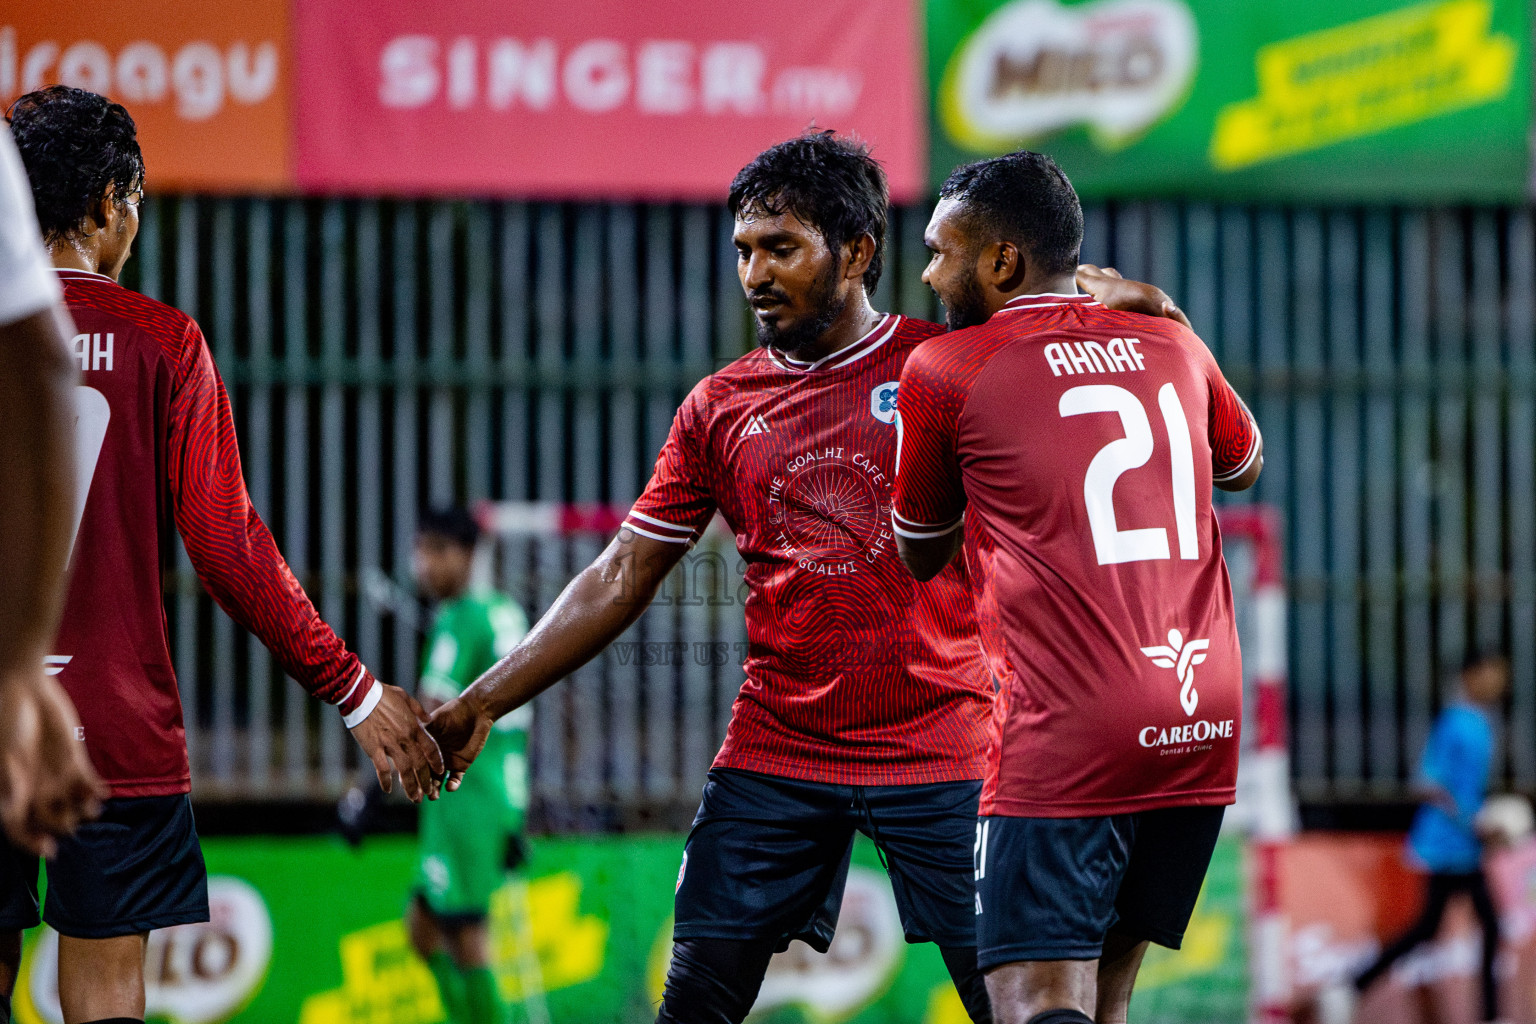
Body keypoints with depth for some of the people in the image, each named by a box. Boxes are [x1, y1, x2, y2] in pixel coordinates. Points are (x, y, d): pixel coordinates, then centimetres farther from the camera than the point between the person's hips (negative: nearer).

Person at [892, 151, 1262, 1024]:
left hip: (1067, 733, -6)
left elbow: (920, 558, 14)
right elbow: (1245, 467, 35)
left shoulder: (943, 371, 0)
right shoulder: (1173, 346, 13)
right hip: (1204, 722, 6)